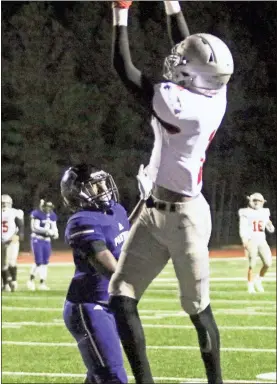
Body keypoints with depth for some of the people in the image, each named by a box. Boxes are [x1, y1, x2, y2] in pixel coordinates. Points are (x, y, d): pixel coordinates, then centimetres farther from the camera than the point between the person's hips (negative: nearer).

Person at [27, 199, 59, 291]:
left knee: (45, 263, 6)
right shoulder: (37, 214, -13)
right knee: (38, 262, -9)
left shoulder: (52, 215, 7)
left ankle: (42, 283, 12)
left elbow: (54, 227, 11)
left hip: (47, 241, 6)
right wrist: (47, 230, -27)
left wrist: (55, 233, -11)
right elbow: (35, 227, -19)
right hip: (37, 239, -6)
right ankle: (31, 279, 11)